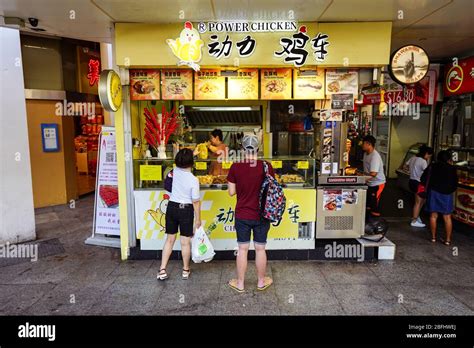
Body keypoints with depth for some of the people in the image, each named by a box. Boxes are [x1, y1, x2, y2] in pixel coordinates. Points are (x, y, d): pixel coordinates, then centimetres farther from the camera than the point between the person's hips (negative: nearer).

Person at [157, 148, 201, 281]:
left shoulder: (175, 171, -6)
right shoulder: (193, 180, -18)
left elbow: (179, 163, 21)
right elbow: (196, 202, -13)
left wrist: (183, 153, 34)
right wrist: (198, 219, -3)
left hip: (171, 207, 5)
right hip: (186, 210, -4)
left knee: (169, 240, 13)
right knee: (185, 242, 9)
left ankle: (162, 270, 15)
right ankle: (186, 270, 24)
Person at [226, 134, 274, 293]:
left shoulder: (236, 167, -12)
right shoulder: (266, 167, -11)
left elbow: (231, 192, -5)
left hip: (242, 215, 0)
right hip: (261, 216, 1)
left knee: (242, 249, 12)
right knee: (260, 249, 15)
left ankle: (240, 284, 26)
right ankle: (261, 282, 32)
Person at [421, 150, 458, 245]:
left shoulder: (432, 167, 0)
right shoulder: (452, 169, -2)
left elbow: (423, 179, 1)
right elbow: (455, 183, 2)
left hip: (433, 192, 1)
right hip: (447, 194, -1)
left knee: (433, 216, 8)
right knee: (447, 217, 6)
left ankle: (433, 237, 12)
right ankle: (448, 239, 9)